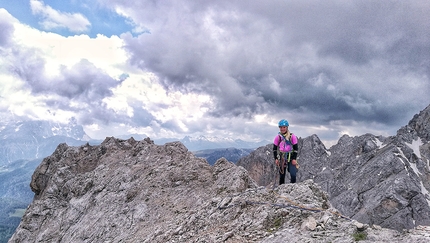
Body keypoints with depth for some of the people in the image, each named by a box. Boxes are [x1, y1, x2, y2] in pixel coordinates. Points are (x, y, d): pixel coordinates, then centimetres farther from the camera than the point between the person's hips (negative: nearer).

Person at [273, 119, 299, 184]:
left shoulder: (292, 136, -5)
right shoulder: (278, 137, -1)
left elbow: (296, 148, -3)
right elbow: (274, 149, 5)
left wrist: (294, 159, -9)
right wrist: (276, 158, -3)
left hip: (291, 157, -1)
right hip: (282, 158, 2)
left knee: (293, 175, -12)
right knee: (282, 175, 6)